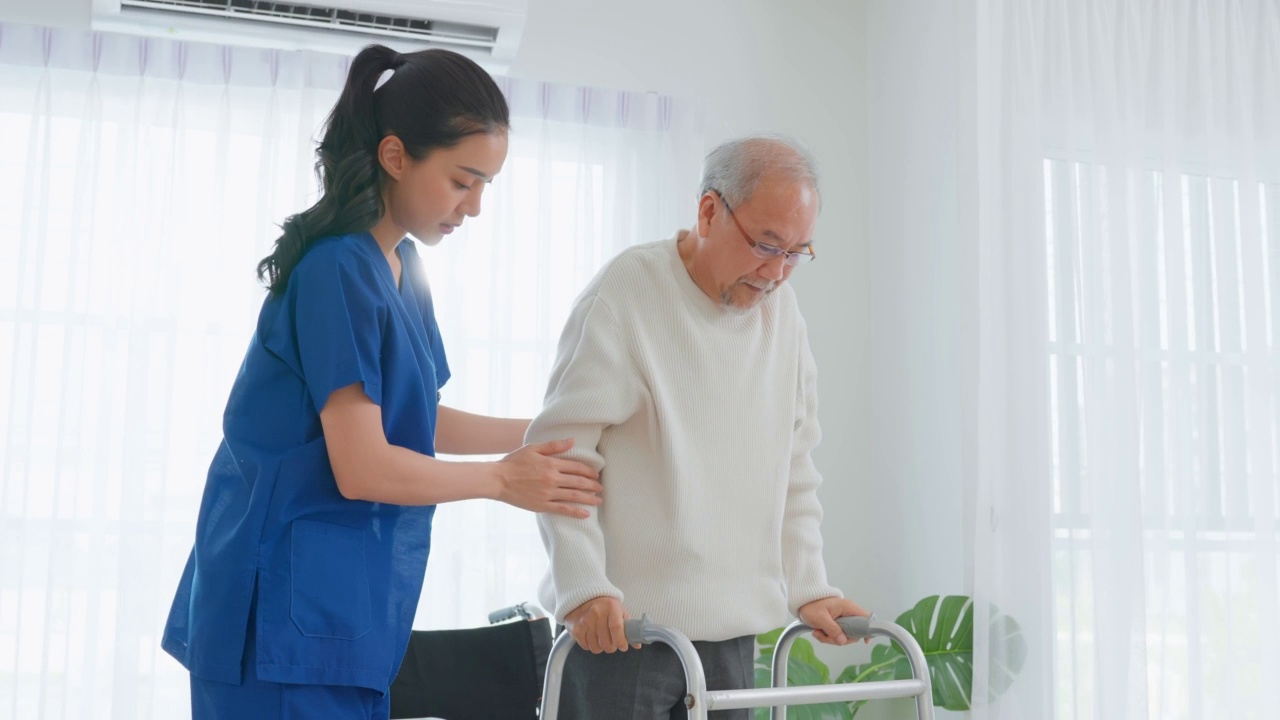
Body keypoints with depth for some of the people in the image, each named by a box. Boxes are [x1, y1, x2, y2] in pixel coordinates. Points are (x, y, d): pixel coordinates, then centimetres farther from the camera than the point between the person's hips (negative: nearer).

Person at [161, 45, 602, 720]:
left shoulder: (400, 266, 9)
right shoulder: (339, 270, -18)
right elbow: (363, 467, -21)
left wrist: (538, 433, 9)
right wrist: (503, 479, -9)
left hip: (345, 596, 9)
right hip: (292, 603, -9)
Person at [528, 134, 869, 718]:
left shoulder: (780, 308, 10)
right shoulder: (625, 293, -9)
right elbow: (562, 451, -12)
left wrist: (807, 587, 10)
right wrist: (584, 587, -20)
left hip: (732, 627, 6)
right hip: (619, 625, -5)